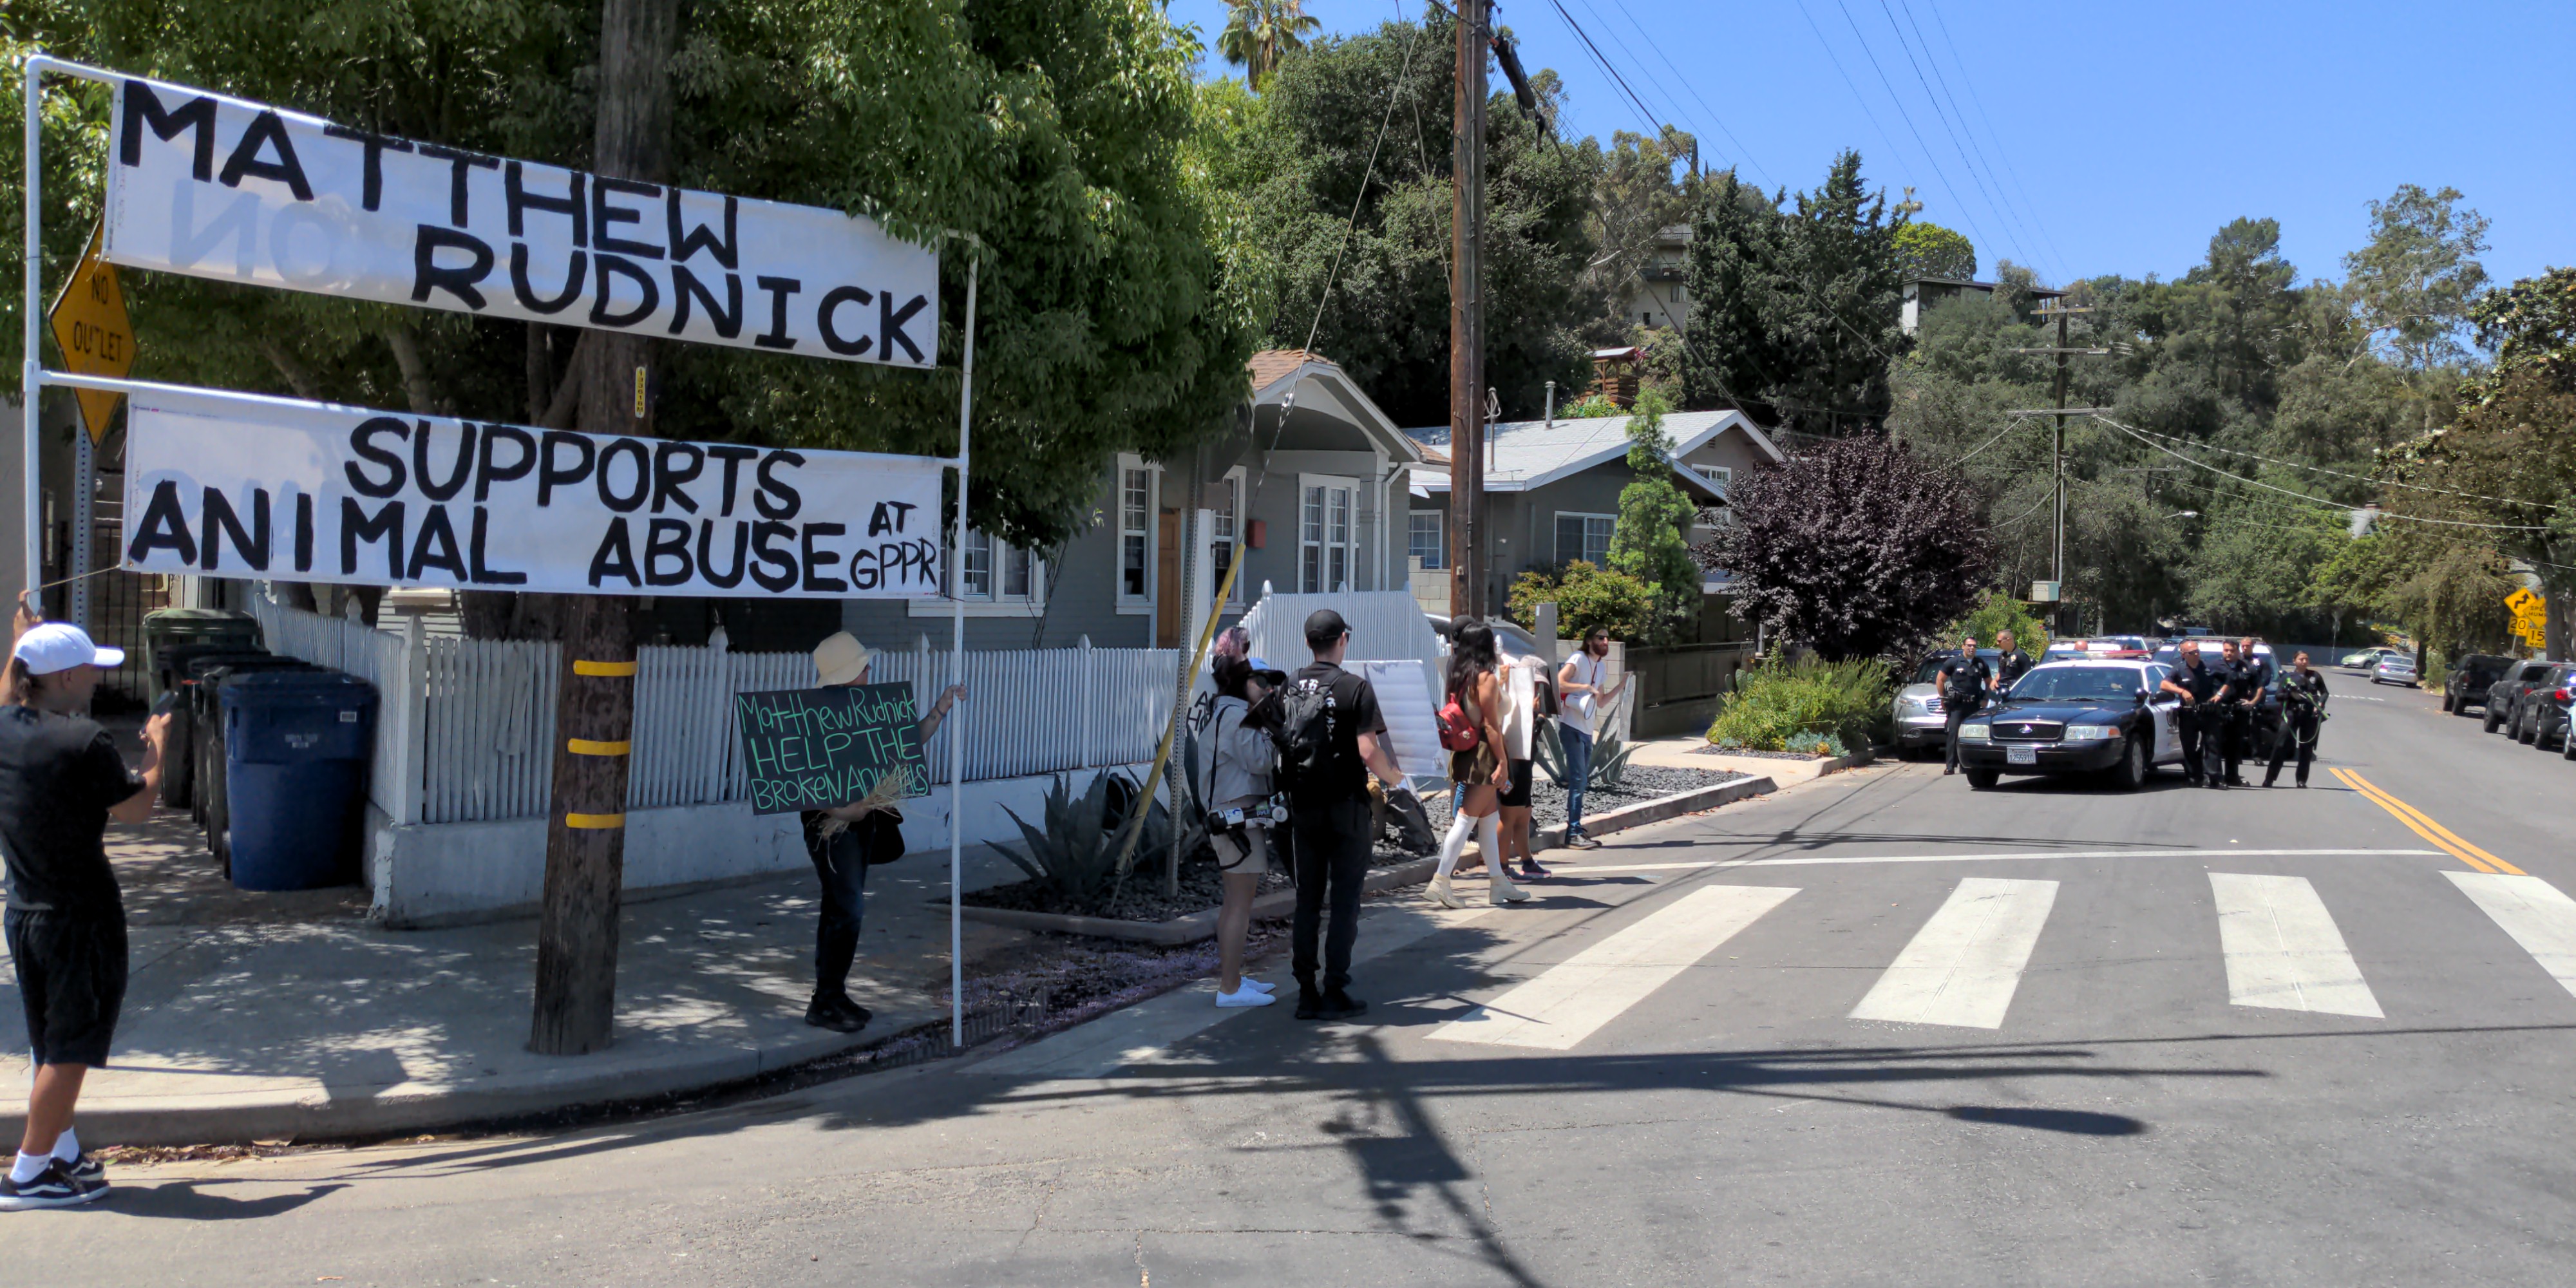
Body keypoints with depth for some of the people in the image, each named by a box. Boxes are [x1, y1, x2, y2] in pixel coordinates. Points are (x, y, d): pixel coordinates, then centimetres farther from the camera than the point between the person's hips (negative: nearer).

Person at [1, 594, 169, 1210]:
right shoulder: (86, 743, -21)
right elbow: (136, 808, -10)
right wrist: (156, 747, 5)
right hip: (81, 918, -8)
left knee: (53, 1046, 21)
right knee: (71, 1049, 3)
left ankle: (63, 1153, 32)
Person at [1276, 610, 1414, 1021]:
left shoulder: (1288, 689, 5)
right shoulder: (1355, 687, -10)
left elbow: (1277, 747, 7)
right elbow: (1369, 752, -16)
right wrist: (1395, 778, 2)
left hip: (1302, 805, 5)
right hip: (1345, 806, -5)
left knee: (1307, 899, 11)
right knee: (1345, 899, 3)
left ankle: (1306, 992, 13)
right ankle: (1335, 992, 3)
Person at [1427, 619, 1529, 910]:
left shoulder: (1461, 677, 8)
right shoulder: (1487, 679, -14)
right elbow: (1491, 726, -16)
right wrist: (1503, 762, -15)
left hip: (1467, 752, 8)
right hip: (1484, 754, -8)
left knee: (1489, 817, 15)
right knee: (1467, 818, -6)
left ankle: (1498, 882, 21)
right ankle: (1440, 882, -8)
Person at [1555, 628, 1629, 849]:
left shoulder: (1602, 666, 16)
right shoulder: (1579, 659, -9)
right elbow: (1558, 683, -23)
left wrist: (1620, 687, 9)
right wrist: (1587, 687, -21)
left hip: (1587, 730, 9)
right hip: (1571, 727, -9)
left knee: (1582, 781, 12)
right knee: (1578, 779, -12)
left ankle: (1576, 830, 18)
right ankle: (1573, 833, -11)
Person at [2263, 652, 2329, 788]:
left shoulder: (2315, 676, 10)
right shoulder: (2287, 677, 8)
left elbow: (2324, 693, 14)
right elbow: (2278, 696, 5)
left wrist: (2320, 704, -4)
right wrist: (2290, 694, -14)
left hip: (2310, 715, 2)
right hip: (2291, 713, -2)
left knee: (2307, 748, 5)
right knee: (2280, 745, -10)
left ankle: (2302, 780, 13)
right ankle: (2269, 778, -10)